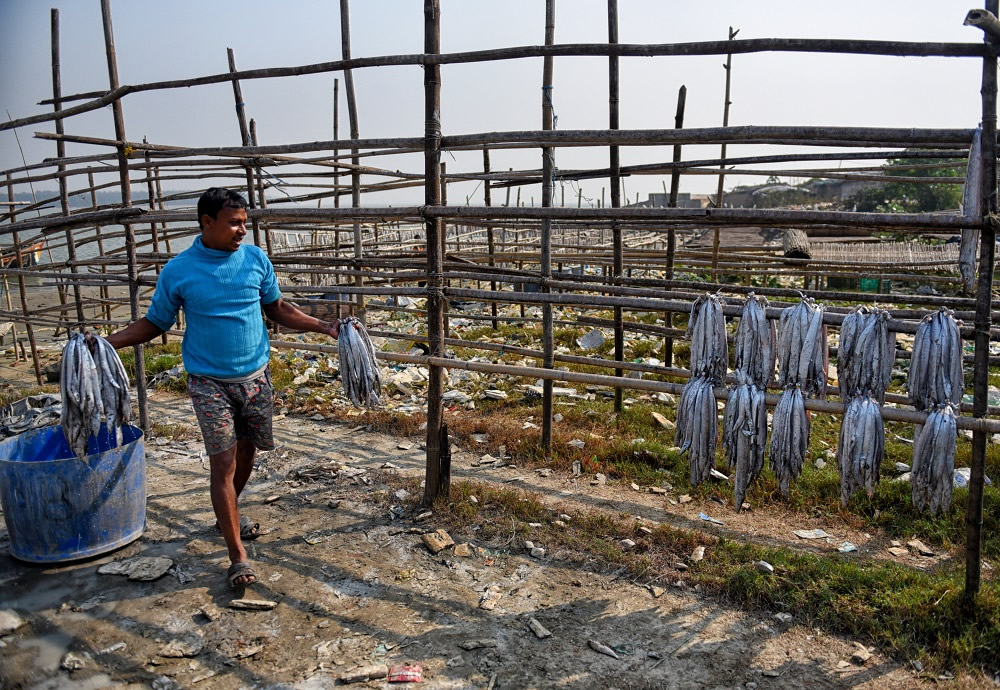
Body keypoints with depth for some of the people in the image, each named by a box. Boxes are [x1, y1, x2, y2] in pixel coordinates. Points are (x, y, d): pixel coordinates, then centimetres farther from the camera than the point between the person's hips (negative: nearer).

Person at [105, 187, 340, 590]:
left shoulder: (256, 259, -2)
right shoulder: (178, 271, -9)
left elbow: (278, 309, 8)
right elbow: (154, 323, 1)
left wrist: (325, 327, 0)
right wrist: (107, 342, -13)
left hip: (255, 376, 3)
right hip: (210, 383, -3)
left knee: (247, 450, 17)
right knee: (222, 463, -6)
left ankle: (229, 513, 44)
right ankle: (238, 557, 1)